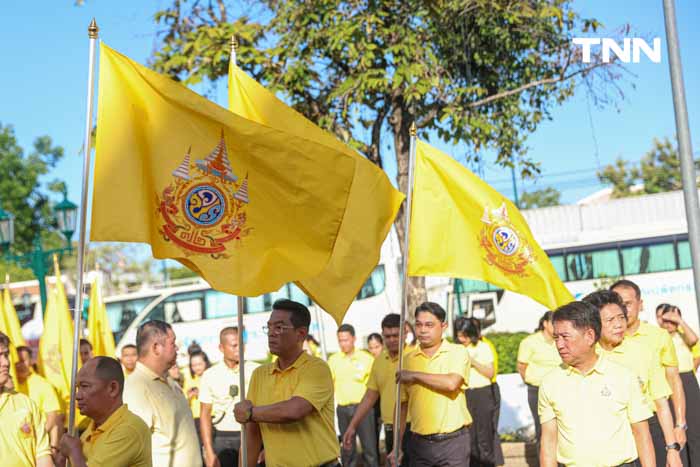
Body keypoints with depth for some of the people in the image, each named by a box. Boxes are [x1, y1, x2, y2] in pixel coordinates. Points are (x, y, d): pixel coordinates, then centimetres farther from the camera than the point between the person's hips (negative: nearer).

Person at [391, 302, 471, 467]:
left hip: (453, 441, -3)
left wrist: (414, 375, -11)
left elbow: (451, 383, -22)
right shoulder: (408, 359, 7)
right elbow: (402, 404, 10)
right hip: (420, 442, 3)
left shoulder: (458, 352, -3)